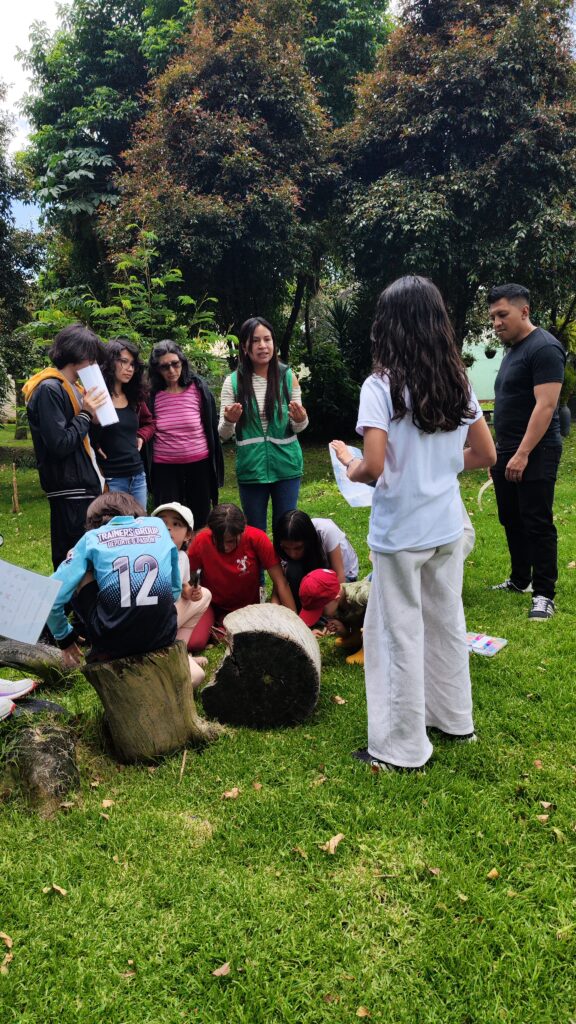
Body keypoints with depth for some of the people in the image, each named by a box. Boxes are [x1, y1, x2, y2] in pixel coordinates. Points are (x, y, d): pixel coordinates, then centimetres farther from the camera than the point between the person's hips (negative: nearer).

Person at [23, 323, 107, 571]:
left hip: (85, 484, 9)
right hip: (68, 489, -9)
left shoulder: (73, 388, 15)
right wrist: (86, 414, -13)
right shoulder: (49, 390, -14)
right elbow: (59, 445, -21)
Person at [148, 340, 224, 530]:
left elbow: (212, 426, 2)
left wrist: (215, 463, 2)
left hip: (199, 464, 0)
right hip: (164, 467, 0)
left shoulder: (198, 388, -4)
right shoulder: (153, 394, -4)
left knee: (199, 521, 10)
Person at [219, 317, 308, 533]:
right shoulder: (233, 382, -3)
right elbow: (224, 434, -3)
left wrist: (300, 420, -21)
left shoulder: (288, 376, -2)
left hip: (286, 465, 0)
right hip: (251, 468, 0)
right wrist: (229, 421, -25)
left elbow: (298, 429, 2)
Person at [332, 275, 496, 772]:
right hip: (448, 526, 6)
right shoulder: (458, 383, 2)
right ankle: (454, 717, 38)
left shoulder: (381, 385, -15)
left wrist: (347, 462, -2)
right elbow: (485, 454, 7)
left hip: (400, 532, -6)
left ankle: (404, 746, 17)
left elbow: (373, 467, -22)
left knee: (402, 633, 5)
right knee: (448, 621, 20)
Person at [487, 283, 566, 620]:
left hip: (534, 455, -9)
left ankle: (544, 594, 2)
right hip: (507, 453, 9)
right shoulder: (513, 350, 16)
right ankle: (519, 580, 27)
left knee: (537, 523, -5)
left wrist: (523, 454, -24)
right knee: (512, 521, 15)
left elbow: (545, 405, -21)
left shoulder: (544, 348, -13)